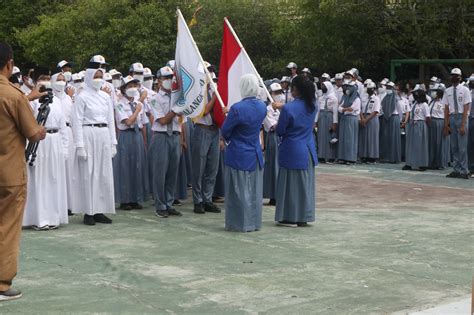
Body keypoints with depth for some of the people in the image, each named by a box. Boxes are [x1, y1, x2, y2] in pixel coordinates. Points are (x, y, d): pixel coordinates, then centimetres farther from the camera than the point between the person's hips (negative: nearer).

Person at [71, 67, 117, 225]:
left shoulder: (106, 96, 12)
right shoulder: (82, 97, -3)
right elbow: (77, 122, -6)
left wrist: (113, 142, 10)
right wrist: (80, 145, -12)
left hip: (104, 136, 5)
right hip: (88, 136, -5)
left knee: (104, 174, 5)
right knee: (88, 174, -3)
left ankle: (99, 210, 12)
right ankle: (88, 212, 3)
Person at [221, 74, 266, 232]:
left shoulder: (237, 108, -21)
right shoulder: (262, 106, -2)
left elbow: (225, 131, -11)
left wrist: (229, 139, 11)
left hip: (238, 155, -6)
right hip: (256, 155, 6)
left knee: (240, 190, 4)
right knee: (254, 190, 13)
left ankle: (241, 224, 9)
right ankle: (254, 222, 21)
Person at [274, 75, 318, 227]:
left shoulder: (288, 108, -20)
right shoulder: (313, 105, -1)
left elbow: (280, 130, -12)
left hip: (291, 151, -5)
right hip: (308, 150, 5)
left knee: (291, 183, 6)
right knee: (306, 183, 11)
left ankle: (290, 216, 12)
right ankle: (304, 217, 15)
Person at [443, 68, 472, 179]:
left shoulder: (465, 90, -3)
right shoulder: (447, 91, 9)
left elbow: (466, 108, -8)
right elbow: (446, 108, 10)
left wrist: (463, 125, -14)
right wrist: (446, 125, 5)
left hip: (461, 117, -5)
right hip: (451, 117, 5)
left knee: (462, 147, -6)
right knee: (454, 146, 8)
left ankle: (464, 171, -1)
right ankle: (456, 170, 15)